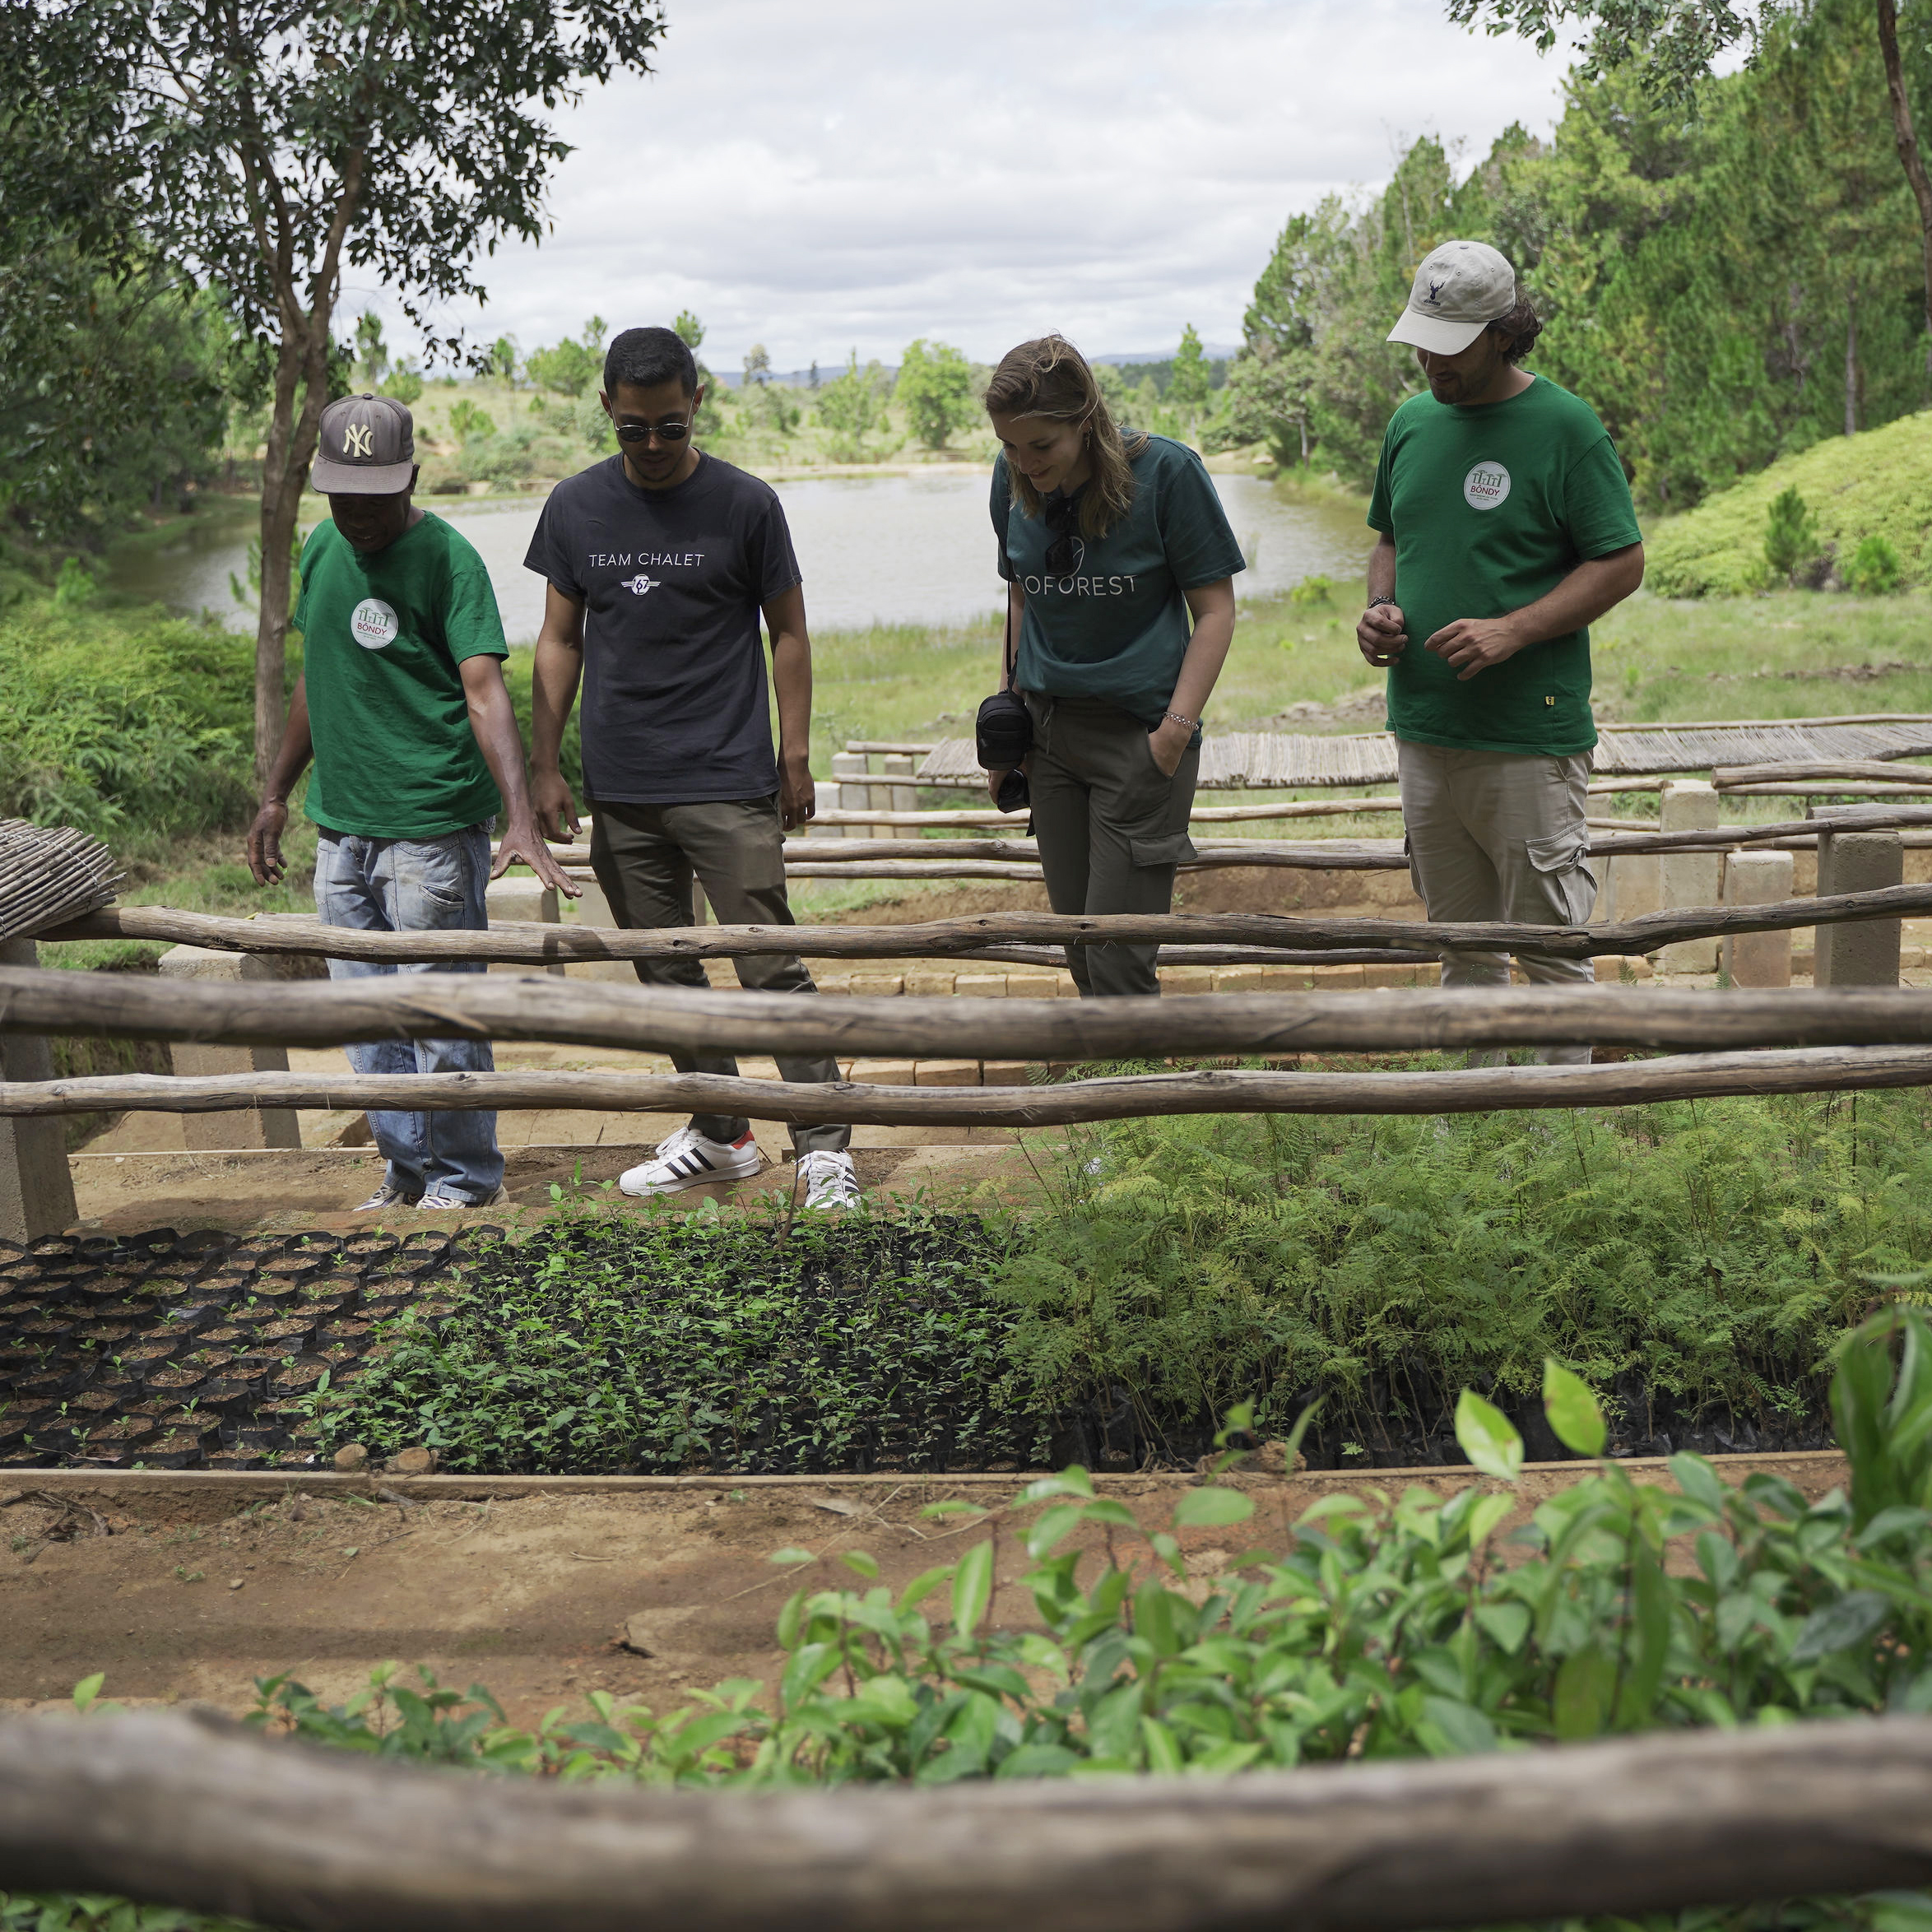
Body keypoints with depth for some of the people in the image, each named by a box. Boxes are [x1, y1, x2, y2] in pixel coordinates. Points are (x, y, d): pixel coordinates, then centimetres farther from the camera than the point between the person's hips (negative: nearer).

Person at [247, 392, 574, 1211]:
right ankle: (407, 1167, 26)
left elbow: (485, 692, -21)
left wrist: (521, 819, -32)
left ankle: (466, 1175, 16)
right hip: (340, 828, 7)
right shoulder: (321, 548, 10)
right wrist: (277, 794, 21)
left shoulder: (447, 558, -11)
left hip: (430, 830, -7)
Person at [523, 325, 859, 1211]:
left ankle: (824, 1145, 1)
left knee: (770, 969, -7)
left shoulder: (745, 504, -2)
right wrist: (543, 764, 9)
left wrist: (796, 755, 0)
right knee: (665, 973, 11)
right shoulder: (575, 506, 6)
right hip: (620, 792, 4)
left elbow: (788, 632, 4)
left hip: (727, 783, -4)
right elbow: (559, 640, 12)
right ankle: (720, 1135, 25)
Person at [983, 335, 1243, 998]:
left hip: (1140, 732, -5)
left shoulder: (1166, 470, -12)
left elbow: (1215, 610, -8)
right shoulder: (1013, 478, 2)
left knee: (1118, 963, -8)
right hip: (1049, 730, 5)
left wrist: (1175, 731, -16)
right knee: (1079, 949, 11)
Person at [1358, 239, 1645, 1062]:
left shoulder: (1566, 426, -7)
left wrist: (1512, 631, -19)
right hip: (1422, 727, 6)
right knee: (1461, 940, 15)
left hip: (1530, 737, -6)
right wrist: (1380, 608, 2)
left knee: (1550, 941, -1)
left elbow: (1622, 563, -7)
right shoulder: (1411, 422, 11)